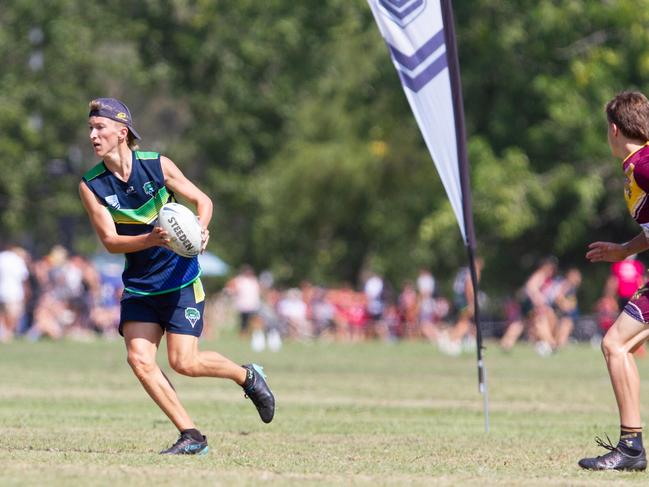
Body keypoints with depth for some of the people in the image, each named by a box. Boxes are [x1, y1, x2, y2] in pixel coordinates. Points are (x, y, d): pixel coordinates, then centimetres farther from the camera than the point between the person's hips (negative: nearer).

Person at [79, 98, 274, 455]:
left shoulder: (157, 165, -8)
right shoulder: (90, 185, -6)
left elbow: (202, 200, 3)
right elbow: (109, 240, -11)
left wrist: (200, 229, -19)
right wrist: (151, 240, -29)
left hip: (180, 278, -3)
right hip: (138, 286, 3)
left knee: (184, 362, -10)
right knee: (139, 359, -13)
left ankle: (247, 376, 19)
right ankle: (191, 436, -4)